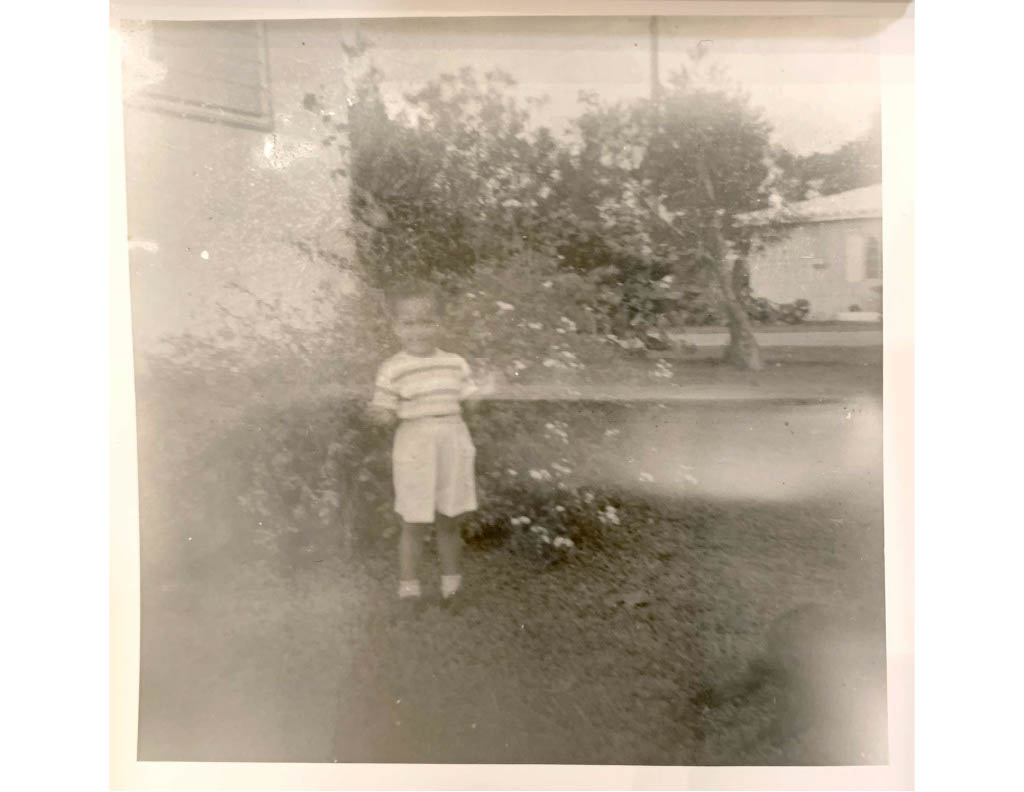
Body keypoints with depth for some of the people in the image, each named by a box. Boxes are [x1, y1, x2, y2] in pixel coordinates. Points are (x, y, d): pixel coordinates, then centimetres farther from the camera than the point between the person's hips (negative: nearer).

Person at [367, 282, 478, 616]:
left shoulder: (456, 364, 2)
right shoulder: (392, 370, -7)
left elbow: (469, 402, 10)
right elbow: (385, 413, -6)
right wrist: (378, 415, -27)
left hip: (454, 447, 3)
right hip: (415, 451, -3)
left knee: (450, 522, 14)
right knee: (415, 525, 8)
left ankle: (451, 583, 33)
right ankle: (409, 588, 27)